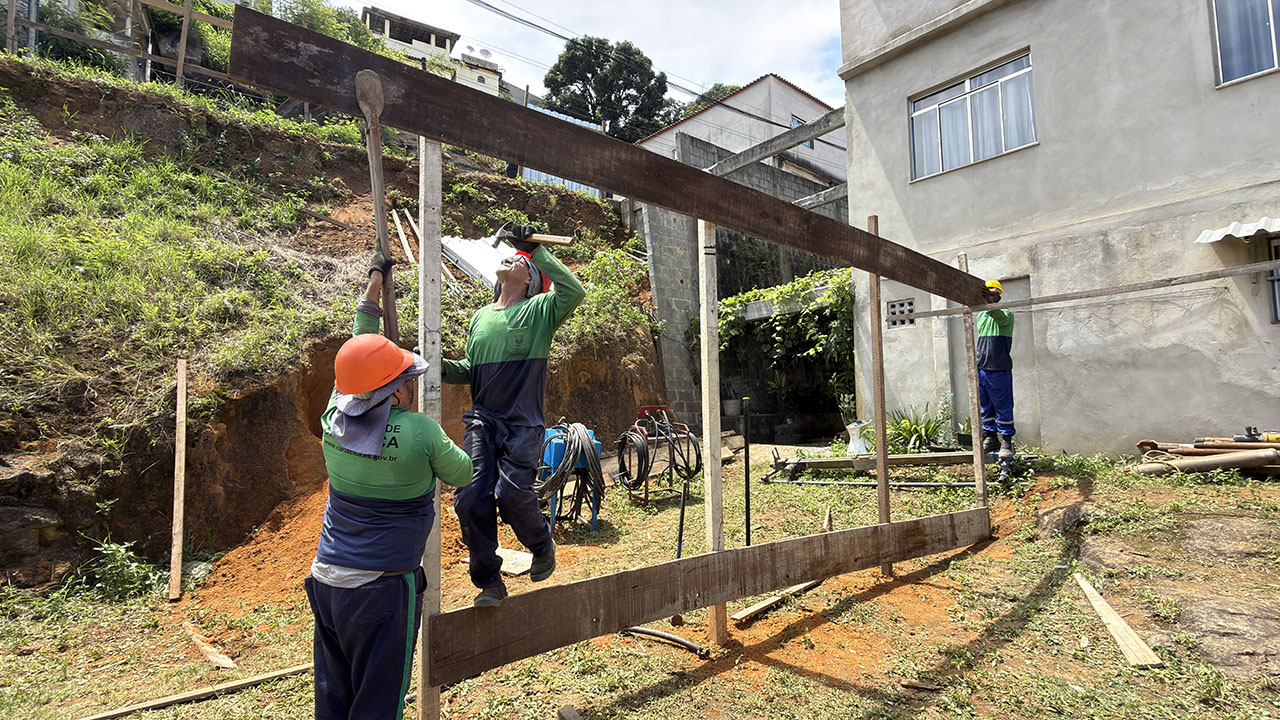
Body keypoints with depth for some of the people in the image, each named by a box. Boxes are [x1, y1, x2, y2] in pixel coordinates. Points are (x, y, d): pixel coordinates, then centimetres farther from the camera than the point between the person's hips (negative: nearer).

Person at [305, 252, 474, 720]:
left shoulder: (333, 421, -4)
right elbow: (461, 475, -2)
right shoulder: (418, 432, -19)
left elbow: (357, 356, 12)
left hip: (325, 580, 6)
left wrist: (374, 283, 22)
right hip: (383, 588, -6)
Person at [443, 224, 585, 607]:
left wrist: (536, 249, -13)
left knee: (512, 495, -18)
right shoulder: (480, 317, 18)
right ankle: (488, 582, 12)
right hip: (481, 421, 5)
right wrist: (442, 367, 4)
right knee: (470, 499, -8)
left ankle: (542, 544, 17)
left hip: (523, 425, -4)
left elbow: (574, 291, -18)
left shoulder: (539, 311, 2)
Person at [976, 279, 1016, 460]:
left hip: (999, 369, -6)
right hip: (981, 368, 6)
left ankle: (1006, 441, 5)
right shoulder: (980, 316, 16)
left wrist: (990, 304, -49)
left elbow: (1001, 317, -30)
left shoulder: (1006, 313, -3)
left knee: (1003, 406, -1)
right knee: (985, 406, 9)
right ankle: (990, 437, 17)